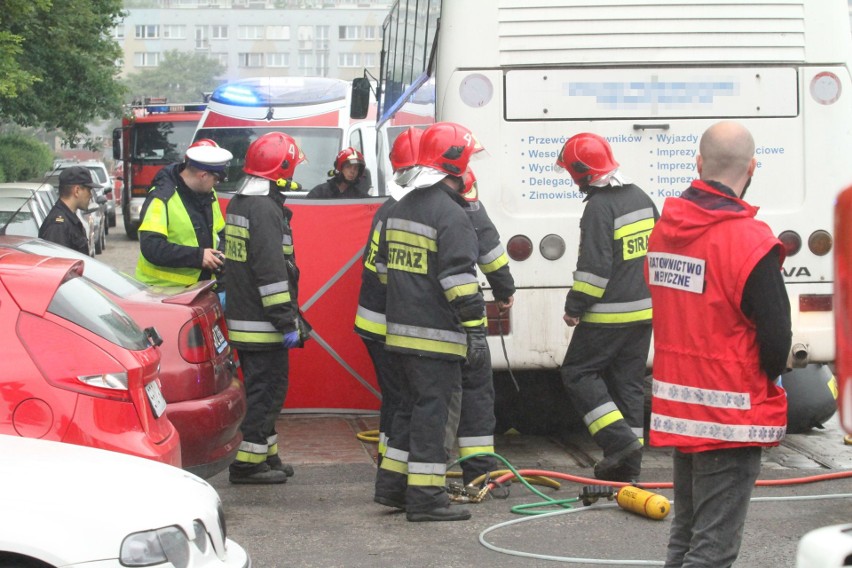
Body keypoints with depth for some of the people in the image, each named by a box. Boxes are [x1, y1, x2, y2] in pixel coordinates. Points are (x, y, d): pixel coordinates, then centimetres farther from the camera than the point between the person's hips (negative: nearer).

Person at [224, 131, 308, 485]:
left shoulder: (238, 204, 14)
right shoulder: (265, 210, -18)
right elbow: (271, 272, -23)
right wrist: (288, 323, -21)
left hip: (242, 318, 10)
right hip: (263, 323, -10)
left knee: (262, 389, 17)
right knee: (268, 390, -4)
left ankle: (267, 454, 25)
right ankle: (248, 463, -2)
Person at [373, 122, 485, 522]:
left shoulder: (401, 209, 14)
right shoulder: (450, 214, -15)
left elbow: (384, 266, 24)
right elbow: (459, 278, -21)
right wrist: (475, 329, -19)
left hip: (402, 329, 9)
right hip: (436, 335, -9)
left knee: (413, 405, 18)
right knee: (431, 410, -6)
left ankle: (392, 485, 20)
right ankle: (425, 497, -5)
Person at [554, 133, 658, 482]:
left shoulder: (599, 208, -17)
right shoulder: (640, 197, 11)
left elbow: (594, 268, -20)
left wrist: (574, 307, -11)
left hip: (609, 314, -9)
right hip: (644, 309, 9)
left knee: (578, 373, 2)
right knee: (628, 380, 12)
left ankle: (620, 440, -9)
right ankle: (628, 464, 13)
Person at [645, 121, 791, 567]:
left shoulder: (664, 229, 3)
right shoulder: (749, 241, -19)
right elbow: (777, 340, -16)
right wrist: (764, 379, 5)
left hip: (677, 413, 7)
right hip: (730, 422, -7)